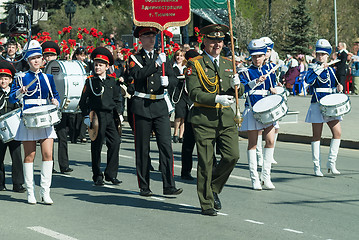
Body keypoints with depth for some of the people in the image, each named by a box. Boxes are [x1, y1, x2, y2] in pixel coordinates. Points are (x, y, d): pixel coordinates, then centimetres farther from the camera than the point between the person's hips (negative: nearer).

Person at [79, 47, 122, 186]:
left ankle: (111, 174, 6)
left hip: (110, 116, 3)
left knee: (115, 142, -4)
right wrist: (86, 116, -6)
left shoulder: (112, 81, 12)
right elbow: (83, 101, 2)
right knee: (96, 146, 0)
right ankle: (97, 176, 9)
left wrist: (118, 113, 9)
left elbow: (116, 100, 20)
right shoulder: (91, 81, 2)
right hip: (97, 116, -3)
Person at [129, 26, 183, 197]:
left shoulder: (162, 58, 14)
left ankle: (169, 186, -8)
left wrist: (167, 80, -15)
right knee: (142, 148, 3)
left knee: (166, 144, -7)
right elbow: (137, 75, -17)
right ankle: (144, 187, 12)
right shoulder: (135, 59, 3)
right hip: (142, 107, -2)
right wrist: (156, 64, -22)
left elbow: (174, 79, 7)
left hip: (160, 106, 2)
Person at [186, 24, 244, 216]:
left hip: (226, 119, 5)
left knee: (232, 156, -6)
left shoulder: (228, 64, 16)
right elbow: (194, 93, -10)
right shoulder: (195, 64, -1)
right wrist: (217, 98, -20)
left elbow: (239, 93, 16)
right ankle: (206, 204, 9)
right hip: (204, 119, -5)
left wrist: (236, 85, -7)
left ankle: (214, 189, 18)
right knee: (206, 162, -2)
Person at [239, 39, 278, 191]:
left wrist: (274, 90, -1)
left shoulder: (269, 70, 14)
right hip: (252, 109, -3)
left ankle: (266, 177, 5)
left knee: (270, 141, -5)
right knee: (253, 143, -1)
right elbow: (243, 86, -14)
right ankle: (254, 179, 4)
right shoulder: (246, 71, 1)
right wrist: (257, 82, -27)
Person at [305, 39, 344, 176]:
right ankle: (317, 167, 5)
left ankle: (331, 162, 6)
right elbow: (308, 80, -23)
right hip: (317, 104, -5)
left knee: (337, 132, -5)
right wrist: (320, 69, -19)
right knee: (317, 136, 0)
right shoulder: (313, 68, -2)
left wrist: (338, 88, 1)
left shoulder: (331, 70, 15)